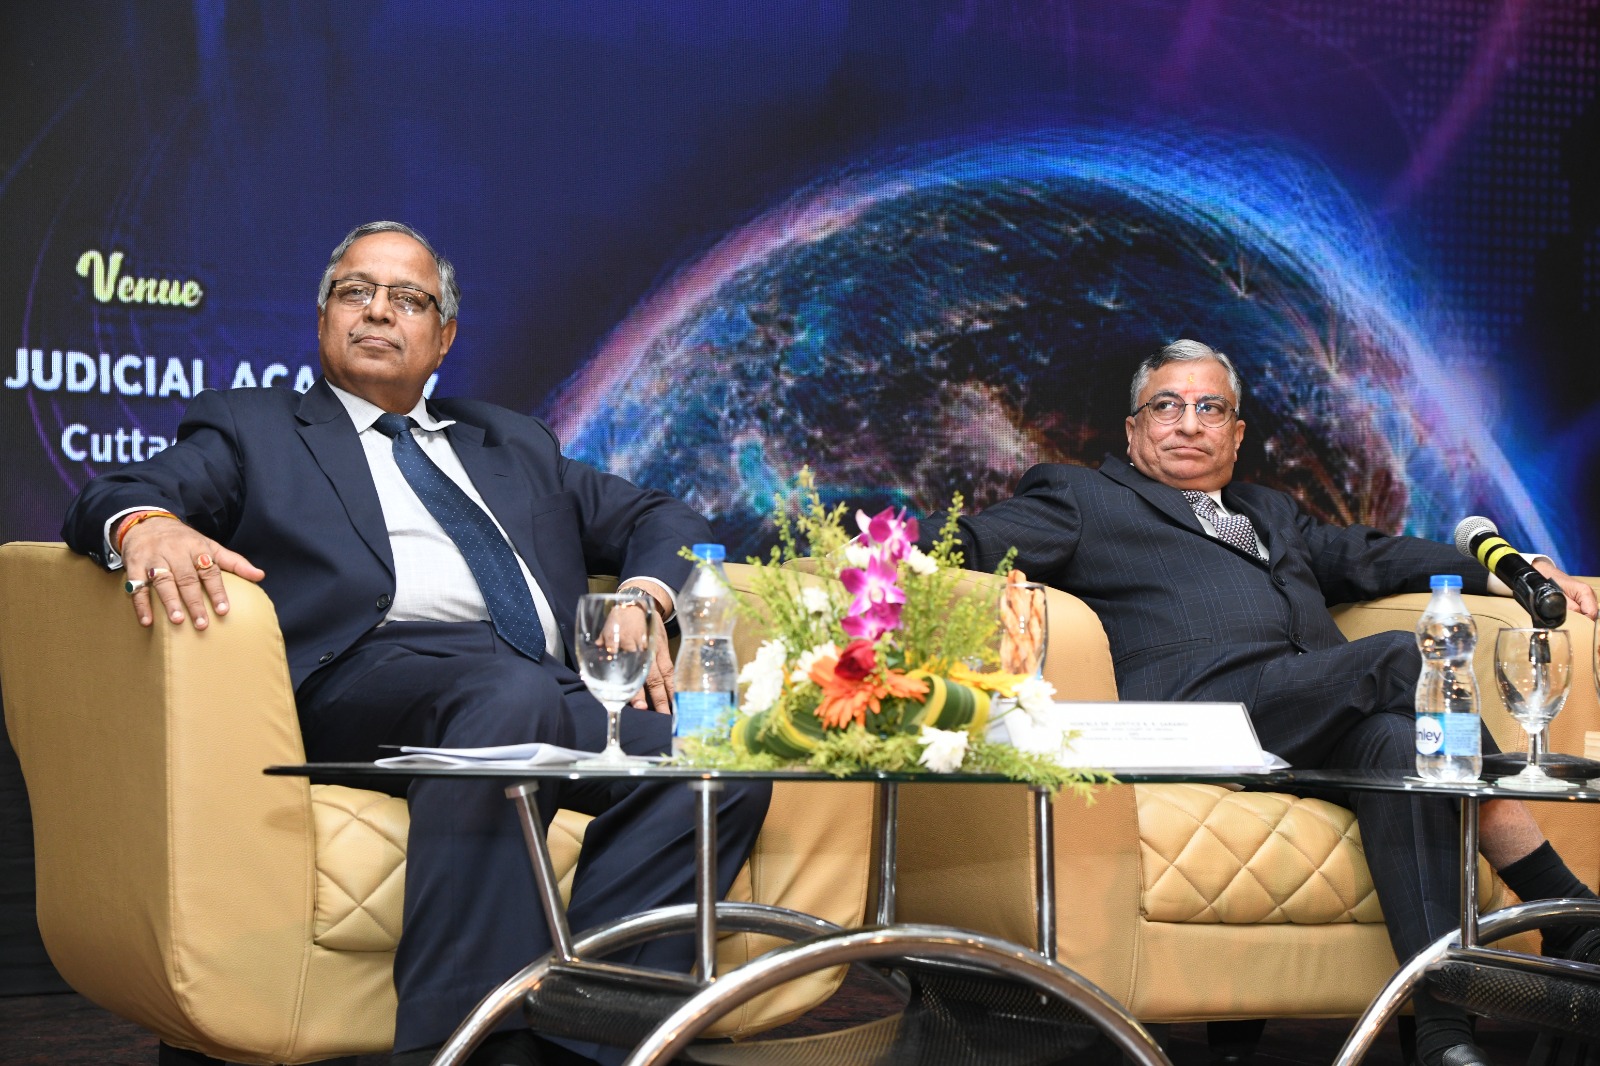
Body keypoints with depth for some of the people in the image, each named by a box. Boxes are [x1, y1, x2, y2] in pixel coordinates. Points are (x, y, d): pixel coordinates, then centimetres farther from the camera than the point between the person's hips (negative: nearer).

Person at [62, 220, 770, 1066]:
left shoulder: (515, 446, 36)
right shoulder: (249, 427, 25)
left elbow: (659, 519, 33)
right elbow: (114, 498, 9)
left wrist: (645, 595, 8)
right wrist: (148, 527, -18)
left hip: (549, 685, 4)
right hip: (372, 672, -4)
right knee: (512, 696, -39)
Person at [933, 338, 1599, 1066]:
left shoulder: (1271, 515, 40)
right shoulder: (1081, 498, 21)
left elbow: (1369, 557, 33)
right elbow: (969, 543, 7)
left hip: (1320, 731, 6)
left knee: (1396, 738, -31)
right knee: (1403, 660, -24)